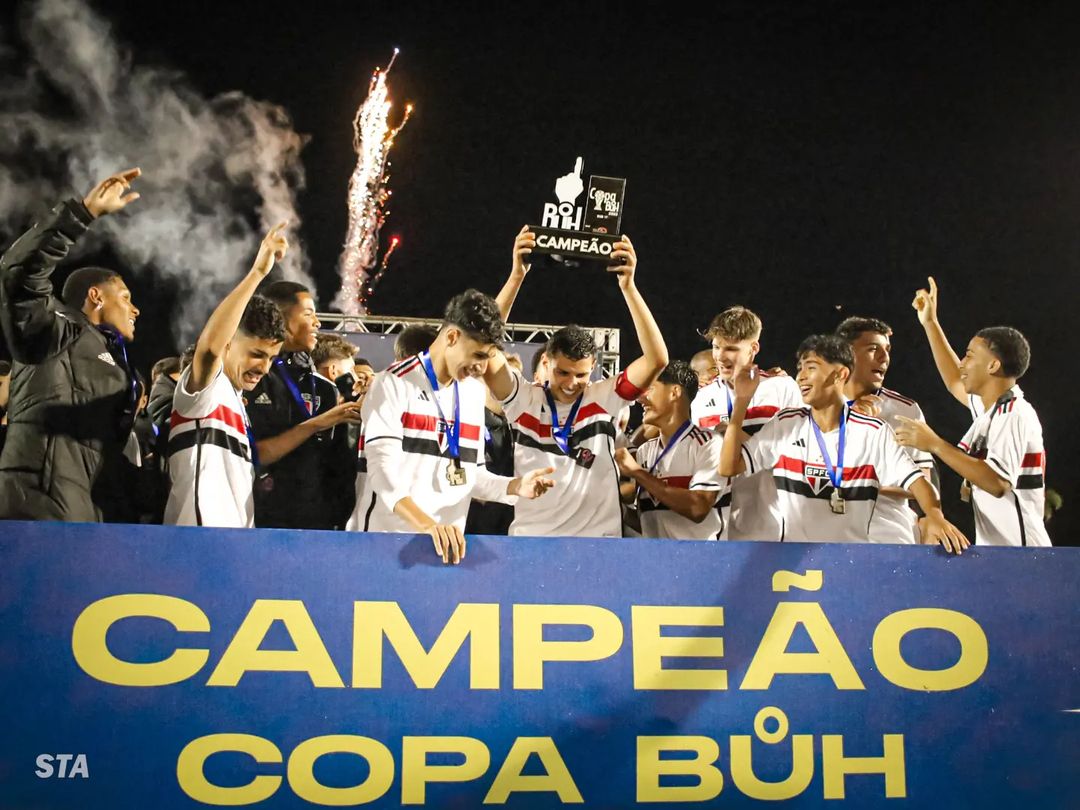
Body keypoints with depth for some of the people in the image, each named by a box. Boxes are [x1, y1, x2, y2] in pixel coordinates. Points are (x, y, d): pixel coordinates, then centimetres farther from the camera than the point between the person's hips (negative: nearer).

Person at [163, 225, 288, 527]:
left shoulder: (234, 400, 23)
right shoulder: (206, 388, -5)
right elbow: (210, 346, -28)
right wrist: (257, 272, -32)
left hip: (233, 538, 10)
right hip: (202, 535, -10)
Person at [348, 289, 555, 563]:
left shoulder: (475, 392, 13)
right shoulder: (394, 384, -7)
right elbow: (383, 469, -19)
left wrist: (515, 487, -3)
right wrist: (427, 524, -33)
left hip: (445, 543, 6)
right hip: (385, 540, -6)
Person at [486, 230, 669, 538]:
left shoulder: (604, 398, 2)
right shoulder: (524, 399, 1)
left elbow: (657, 359, -8)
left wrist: (628, 286, -15)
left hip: (597, 541, 1)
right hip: (530, 541, 0)